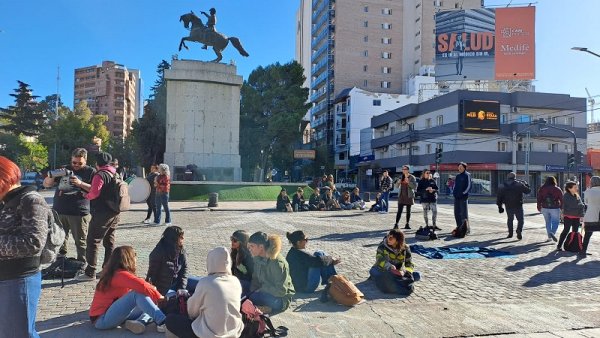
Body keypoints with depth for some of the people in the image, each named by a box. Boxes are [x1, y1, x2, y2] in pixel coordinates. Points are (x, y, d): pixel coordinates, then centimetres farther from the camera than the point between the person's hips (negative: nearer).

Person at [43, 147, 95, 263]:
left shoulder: (91, 172, 4)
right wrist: (51, 176, -5)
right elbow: (46, 184, 17)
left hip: (79, 213, -4)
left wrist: (80, 183, -17)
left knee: (80, 241, -2)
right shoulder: (64, 170, 16)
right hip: (59, 211, 5)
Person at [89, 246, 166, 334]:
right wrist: (159, 297, -16)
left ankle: (140, 322, -28)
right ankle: (163, 322, -31)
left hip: (112, 314, 9)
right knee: (137, 294, -26)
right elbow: (142, 286, -28)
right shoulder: (120, 275, -18)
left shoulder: (114, 273, 12)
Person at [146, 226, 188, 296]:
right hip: (163, 289, -5)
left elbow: (184, 270, -1)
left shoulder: (181, 251, -2)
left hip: (176, 286, 6)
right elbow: (152, 273, -14)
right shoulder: (159, 252, -19)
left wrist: (181, 288, -9)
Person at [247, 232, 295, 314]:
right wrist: (251, 292, -6)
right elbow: (255, 280, 12)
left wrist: (262, 289, -15)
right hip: (265, 293, 8)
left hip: (281, 299, -8)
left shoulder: (278, 263, -23)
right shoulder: (258, 258, 1)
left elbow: (281, 291, -23)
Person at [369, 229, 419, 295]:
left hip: (398, 272, 3)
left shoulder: (405, 248, -8)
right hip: (383, 271, -3)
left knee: (417, 275, -18)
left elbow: (410, 264, -11)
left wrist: (404, 271, -33)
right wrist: (391, 268, -43)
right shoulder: (383, 246, -13)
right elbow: (380, 260, -25)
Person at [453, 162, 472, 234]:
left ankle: (467, 229, -1)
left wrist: (464, 192, -21)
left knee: (464, 213, -6)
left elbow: (469, 186, -10)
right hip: (457, 197, 7)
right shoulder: (457, 176, 17)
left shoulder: (467, 175, -3)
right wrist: (454, 192, 7)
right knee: (457, 213, 9)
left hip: (463, 197, -7)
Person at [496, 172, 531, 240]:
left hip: (508, 207, 3)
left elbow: (499, 197, 4)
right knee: (520, 219, 7)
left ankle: (510, 233, 22)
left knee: (510, 219, 19)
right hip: (518, 206, -3)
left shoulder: (503, 187, 4)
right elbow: (528, 191, 0)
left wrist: (499, 206, 12)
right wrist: (526, 184, 18)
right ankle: (519, 231, -15)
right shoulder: (519, 184, -6)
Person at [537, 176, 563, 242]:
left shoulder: (542, 189, 2)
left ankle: (549, 237, 16)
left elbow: (539, 199, 4)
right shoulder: (557, 189, -4)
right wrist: (562, 208, 9)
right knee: (555, 222, 2)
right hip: (555, 208, -3)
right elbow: (561, 199, -1)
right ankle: (553, 233, -22)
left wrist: (539, 207, 13)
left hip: (545, 208, 3)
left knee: (548, 222, 13)